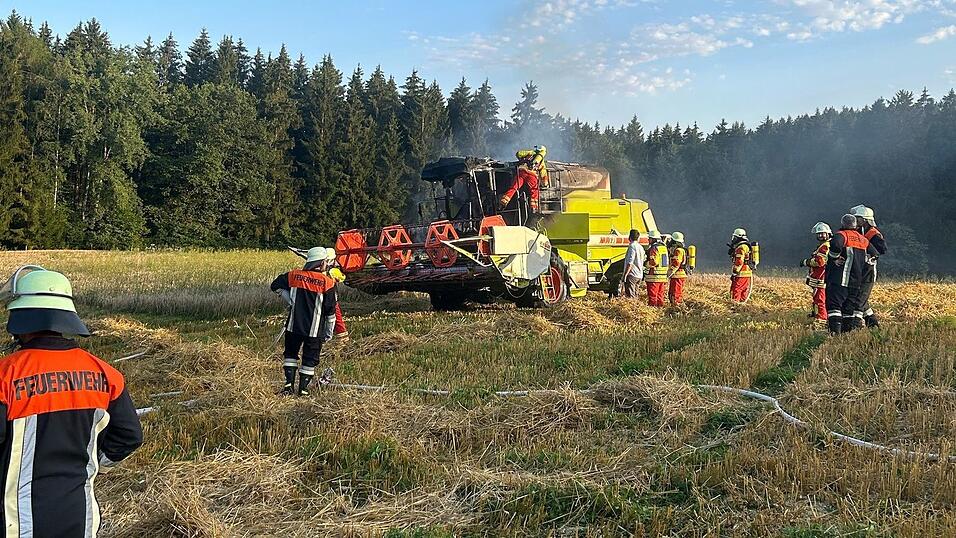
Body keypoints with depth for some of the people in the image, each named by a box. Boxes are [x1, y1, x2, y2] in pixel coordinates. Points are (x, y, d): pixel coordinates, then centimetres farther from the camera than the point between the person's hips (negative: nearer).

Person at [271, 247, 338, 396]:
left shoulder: (294, 275, -1)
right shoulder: (327, 282, -10)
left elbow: (275, 286, 11)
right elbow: (330, 310, -6)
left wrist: (290, 301, 10)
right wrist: (329, 332, 4)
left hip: (294, 325, 3)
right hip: (314, 329, -2)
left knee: (290, 353, 21)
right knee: (310, 359, 11)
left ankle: (289, 384, 15)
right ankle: (303, 388, 14)